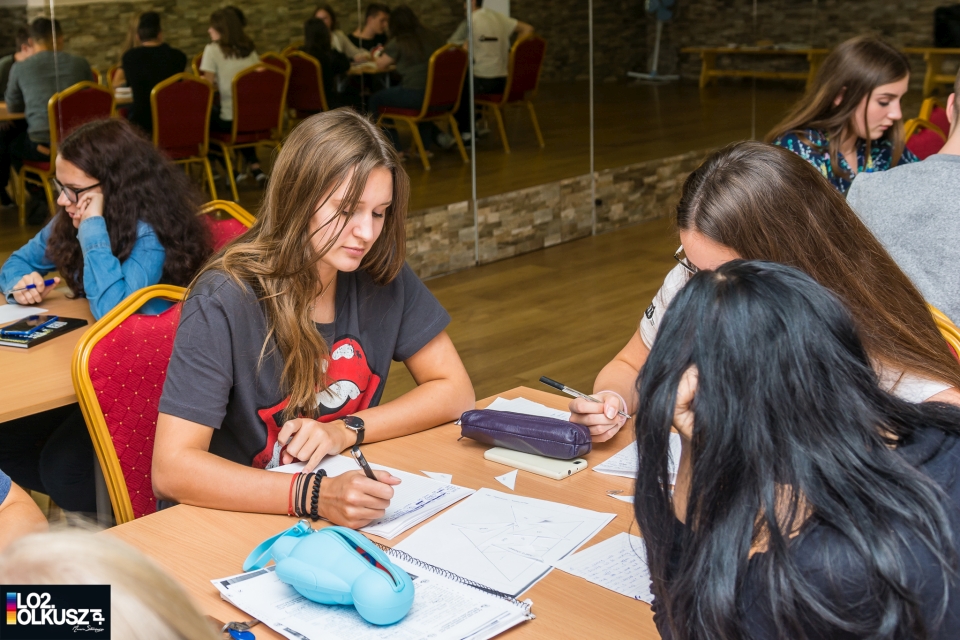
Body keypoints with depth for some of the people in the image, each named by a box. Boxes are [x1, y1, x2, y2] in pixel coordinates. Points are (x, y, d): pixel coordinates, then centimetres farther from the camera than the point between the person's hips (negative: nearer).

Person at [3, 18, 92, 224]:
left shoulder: (20, 68, 2)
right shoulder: (80, 63, 5)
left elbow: (12, 107, 16)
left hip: (42, 147, -3)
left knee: (7, 143, 30)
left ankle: (38, 197, 33)